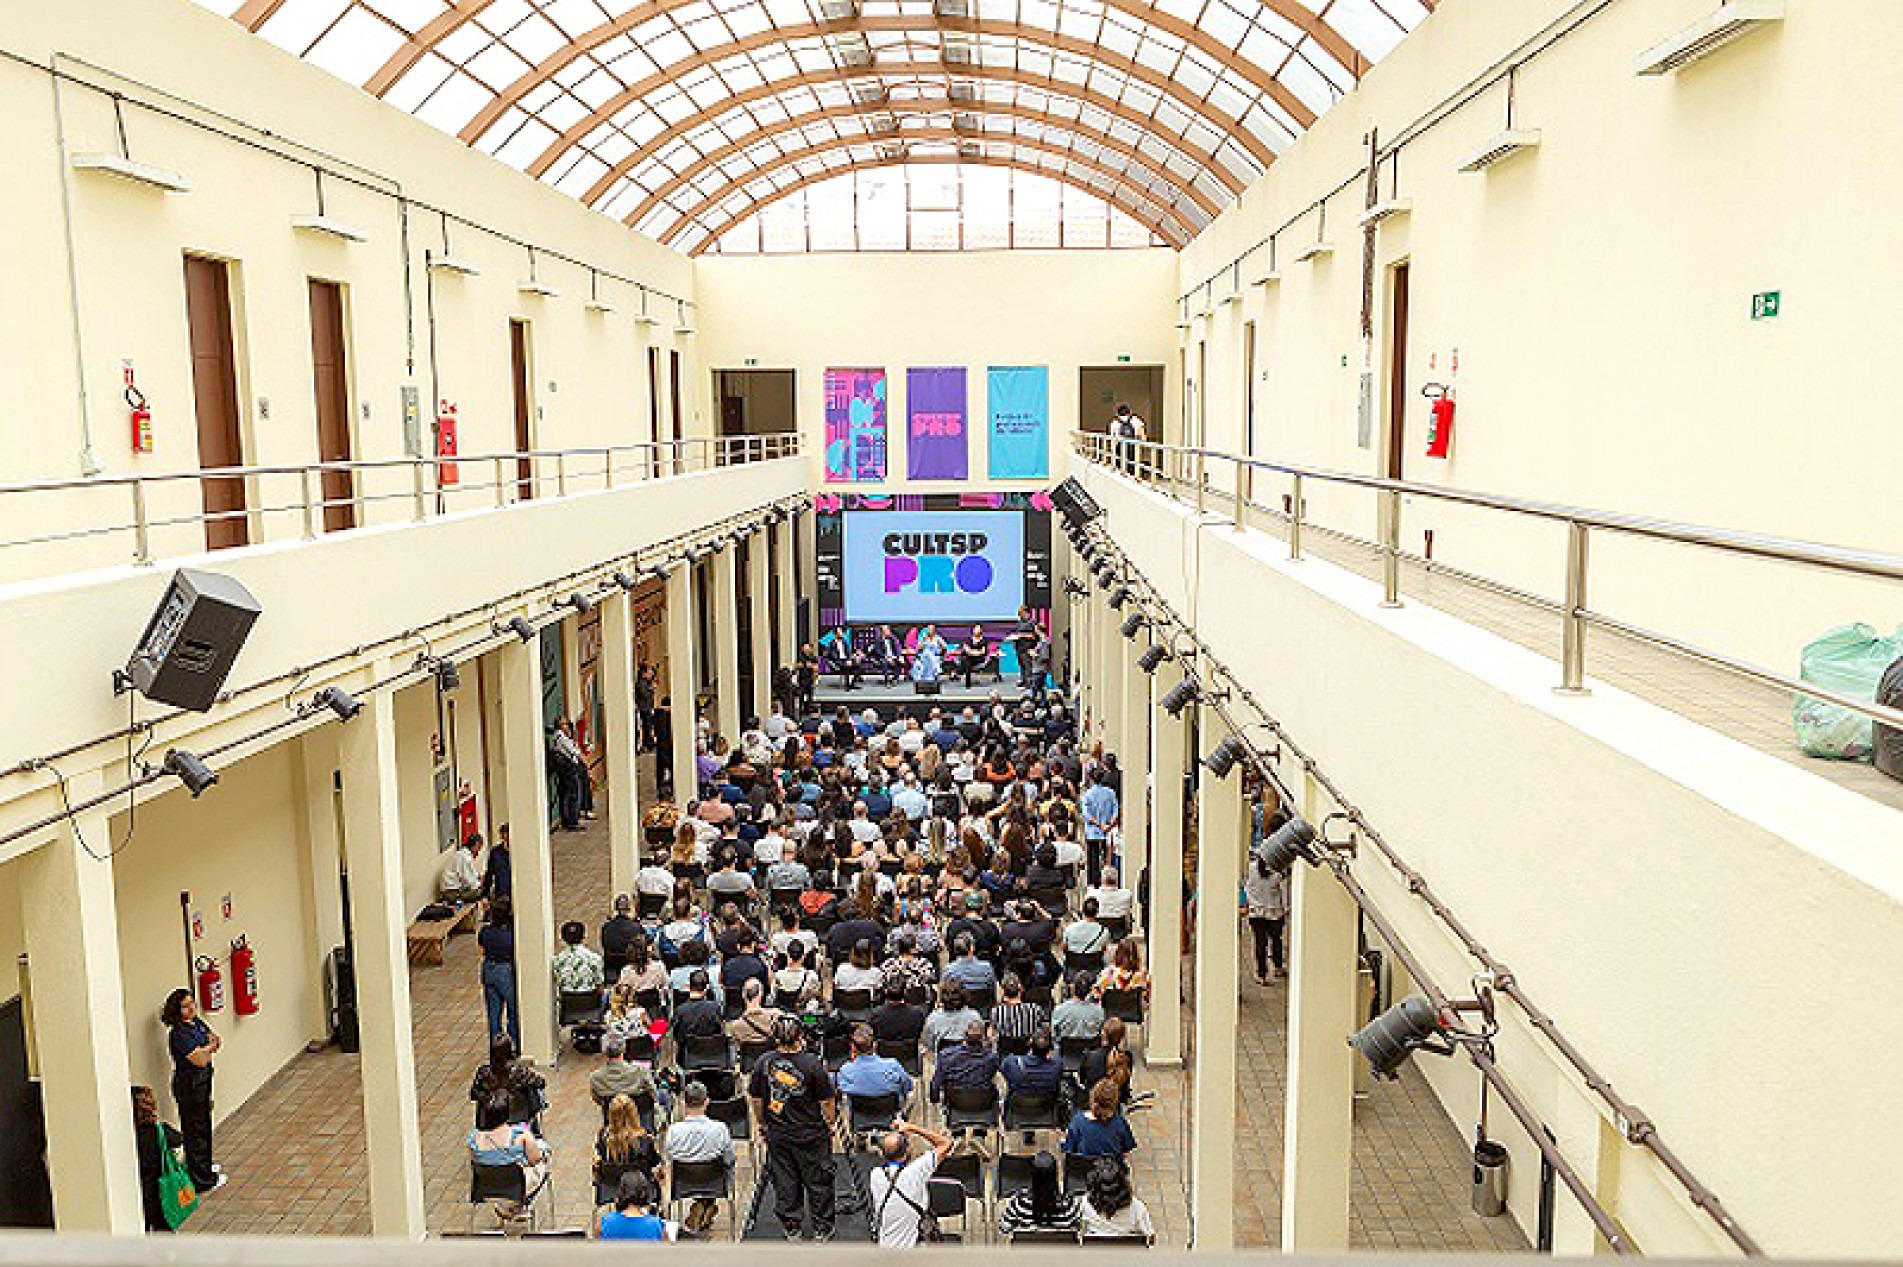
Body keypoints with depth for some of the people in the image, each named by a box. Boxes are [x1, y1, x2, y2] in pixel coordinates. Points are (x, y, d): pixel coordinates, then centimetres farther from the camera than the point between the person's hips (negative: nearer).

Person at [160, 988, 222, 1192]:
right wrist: (210, 1047, -9)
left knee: (204, 1126, 22)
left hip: (202, 1082, 9)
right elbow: (200, 1060, -26)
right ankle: (203, 1180, 10)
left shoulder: (197, 1022, 4)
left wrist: (209, 1045, -10)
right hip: (189, 1086, -9)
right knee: (195, 1131, 1)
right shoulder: (179, 1033, -22)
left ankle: (205, 1166, 39)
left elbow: (217, 1041, 11)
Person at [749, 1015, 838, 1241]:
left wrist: (763, 1124, 17)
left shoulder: (764, 1063, -8)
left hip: (777, 1135, 3)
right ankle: (822, 1229, 21)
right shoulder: (812, 1063, -17)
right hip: (811, 1135, -3)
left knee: (784, 1182, 16)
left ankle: (791, 1228, 25)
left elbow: (756, 1098, 3)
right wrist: (831, 1123, 6)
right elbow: (826, 1100, -11)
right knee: (818, 1181, 12)